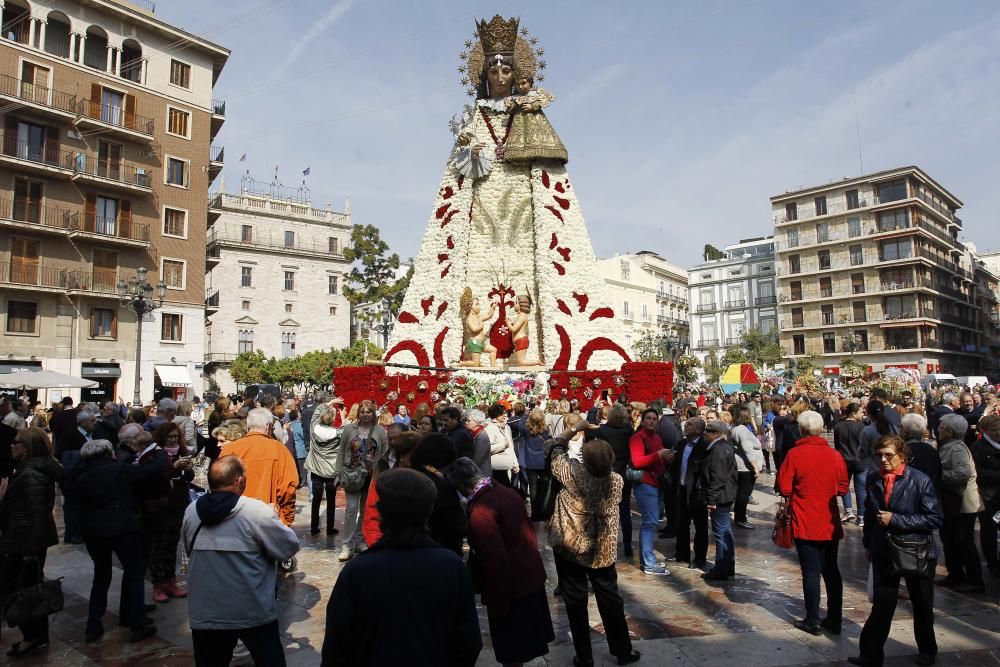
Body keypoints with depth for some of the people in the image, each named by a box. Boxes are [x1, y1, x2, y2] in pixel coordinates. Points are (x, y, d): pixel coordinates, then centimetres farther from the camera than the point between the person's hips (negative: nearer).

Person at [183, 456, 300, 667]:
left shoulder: (191, 511, -4)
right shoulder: (256, 510, -21)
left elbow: (189, 551, 12)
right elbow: (290, 547, -12)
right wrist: (274, 521, 4)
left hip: (205, 613, 4)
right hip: (253, 612, -4)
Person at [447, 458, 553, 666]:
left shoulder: (480, 513, -26)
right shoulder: (507, 492, -1)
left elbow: (497, 562, -27)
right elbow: (528, 530, 9)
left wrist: (498, 604, -16)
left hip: (511, 586, -8)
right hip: (531, 574, 8)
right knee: (524, 641, 25)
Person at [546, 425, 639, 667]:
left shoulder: (573, 473, -24)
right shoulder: (616, 481, -14)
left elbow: (554, 447, -9)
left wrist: (576, 428, -3)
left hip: (569, 547, -3)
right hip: (603, 550, 3)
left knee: (576, 601, 11)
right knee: (610, 599, 18)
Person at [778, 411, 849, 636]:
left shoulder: (794, 454, -14)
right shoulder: (835, 455, -4)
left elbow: (784, 488, -12)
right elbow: (842, 488, 3)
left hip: (805, 523, -3)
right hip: (830, 523, 4)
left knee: (811, 571, 4)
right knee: (831, 570, 15)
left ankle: (813, 621, 11)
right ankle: (835, 619, 23)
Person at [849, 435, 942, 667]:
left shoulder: (920, 480, -16)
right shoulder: (874, 480, -3)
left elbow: (935, 519, -17)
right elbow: (869, 514, 9)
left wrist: (895, 519, -22)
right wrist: (868, 544, 10)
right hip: (884, 552, 2)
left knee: (922, 607, 20)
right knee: (882, 606, 4)